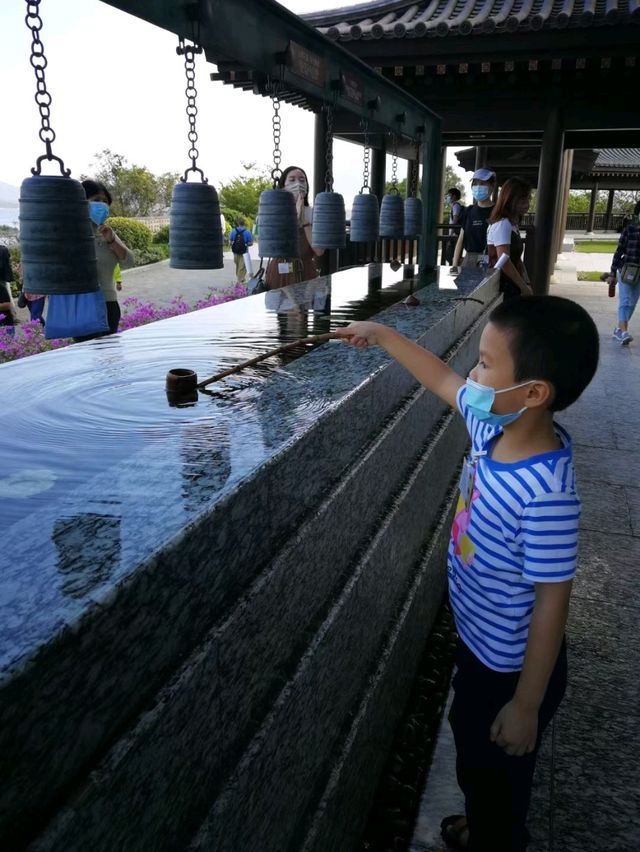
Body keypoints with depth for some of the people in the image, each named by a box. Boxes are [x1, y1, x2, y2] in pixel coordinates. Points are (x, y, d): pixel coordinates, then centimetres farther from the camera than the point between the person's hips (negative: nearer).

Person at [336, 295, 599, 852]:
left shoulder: (545, 496, -36)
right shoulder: (494, 427, -14)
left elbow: (551, 604, -28)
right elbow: (443, 380, 4)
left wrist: (526, 706, -17)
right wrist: (382, 335, 8)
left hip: (512, 667, -8)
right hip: (478, 643, 8)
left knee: (496, 770, 20)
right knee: (471, 745, 32)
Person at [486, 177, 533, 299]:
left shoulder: (513, 224, 15)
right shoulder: (502, 224, -14)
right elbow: (504, 262, -21)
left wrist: (526, 283, 7)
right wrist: (523, 287, -14)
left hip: (511, 286, 9)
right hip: (502, 289, -9)